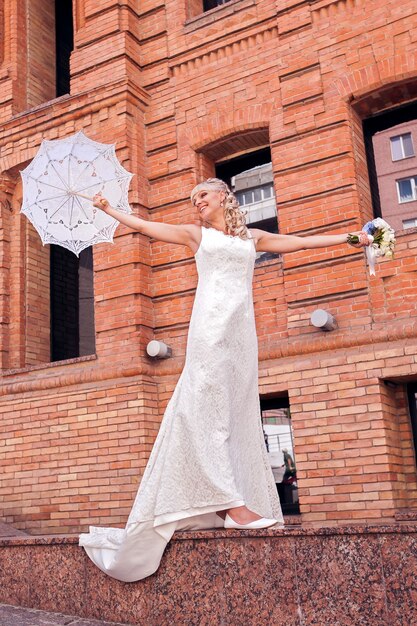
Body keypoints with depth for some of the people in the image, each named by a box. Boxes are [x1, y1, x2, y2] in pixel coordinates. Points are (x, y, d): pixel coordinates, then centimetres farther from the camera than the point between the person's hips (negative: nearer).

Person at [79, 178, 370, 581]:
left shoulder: (252, 237, 21)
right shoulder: (197, 234, 16)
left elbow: (302, 242, 23)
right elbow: (146, 227, 19)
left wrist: (349, 237, 24)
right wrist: (109, 210, 24)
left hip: (242, 325, 3)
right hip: (210, 321, -3)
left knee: (240, 409, -2)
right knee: (211, 404, -16)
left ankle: (243, 503, -2)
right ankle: (230, 503, -24)